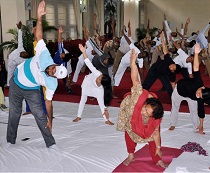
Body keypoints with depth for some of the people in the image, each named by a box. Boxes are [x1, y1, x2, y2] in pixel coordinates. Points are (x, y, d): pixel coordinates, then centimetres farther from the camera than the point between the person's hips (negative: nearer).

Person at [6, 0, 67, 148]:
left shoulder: (52, 84, -29)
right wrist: (39, 18, -39)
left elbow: (48, 102, -20)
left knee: (40, 115, -11)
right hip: (15, 84, 2)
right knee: (14, 113, 13)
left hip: (31, 90, -2)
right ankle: (11, 141, 31)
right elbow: (39, 36, -28)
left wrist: (50, 120, -18)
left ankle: (51, 143, 2)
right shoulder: (45, 55, -31)